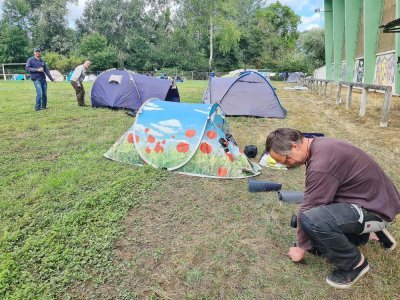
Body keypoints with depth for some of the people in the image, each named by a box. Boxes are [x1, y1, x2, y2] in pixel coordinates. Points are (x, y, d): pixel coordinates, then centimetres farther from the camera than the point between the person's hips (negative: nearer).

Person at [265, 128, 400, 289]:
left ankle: (354, 263, -7)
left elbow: (308, 211, -22)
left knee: (313, 220, -33)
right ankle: (370, 232, 23)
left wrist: (301, 247, -6)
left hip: (376, 207, -10)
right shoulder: (318, 145, -1)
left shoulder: (321, 166, -32)